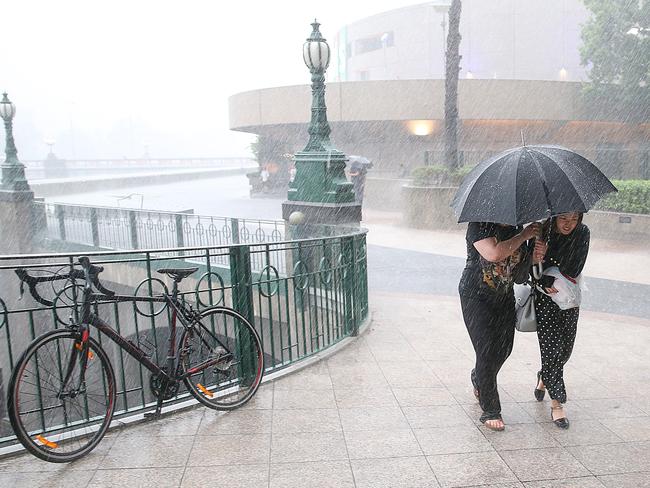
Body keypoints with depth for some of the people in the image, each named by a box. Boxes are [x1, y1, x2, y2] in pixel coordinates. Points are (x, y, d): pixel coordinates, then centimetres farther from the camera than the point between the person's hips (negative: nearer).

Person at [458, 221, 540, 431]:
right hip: (477, 297, -6)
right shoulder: (479, 226, -15)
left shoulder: (516, 228, 4)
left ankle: (478, 379, 42)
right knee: (487, 350, -7)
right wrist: (524, 235, -21)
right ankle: (490, 412, 5)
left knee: (504, 348, 10)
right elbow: (494, 254, -32)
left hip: (505, 297, 6)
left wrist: (536, 256, -14)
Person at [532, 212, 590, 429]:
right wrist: (546, 284, -25)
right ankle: (556, 402, 5)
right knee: (552, 348, -6)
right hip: (545, 299, -3)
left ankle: (544, 377, 41)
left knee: (565, 349, 10)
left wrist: (547, 255, -27)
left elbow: (574, 269, -16)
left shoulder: (582, 233, -8)